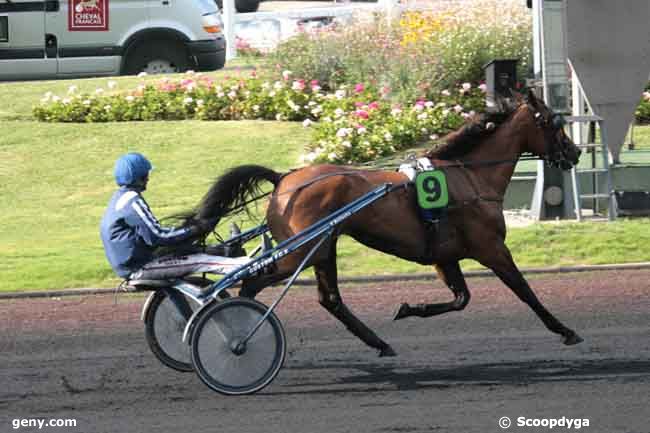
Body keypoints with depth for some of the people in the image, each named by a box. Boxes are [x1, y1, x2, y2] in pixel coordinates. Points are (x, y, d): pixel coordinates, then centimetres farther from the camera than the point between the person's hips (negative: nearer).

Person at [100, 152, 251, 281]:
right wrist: (194, 231, -13)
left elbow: (150, 230, 20)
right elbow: (156, 236, -20)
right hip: (139, 268, -10)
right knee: (200, 262, -14)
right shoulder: (132, 201, -16)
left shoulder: (121, 198, 16)